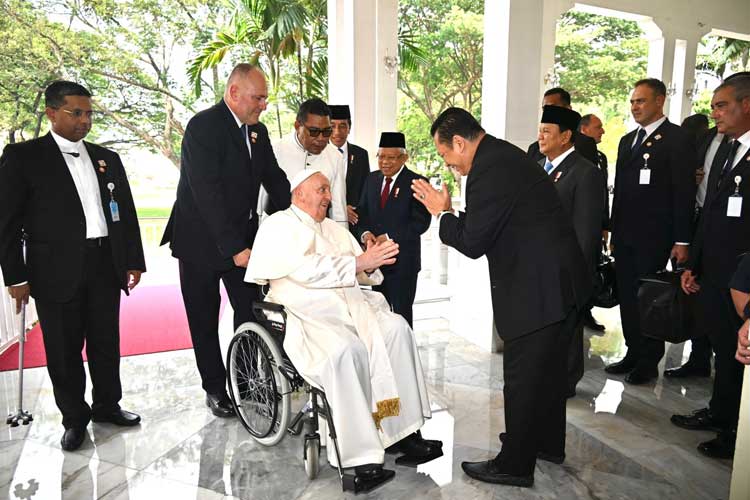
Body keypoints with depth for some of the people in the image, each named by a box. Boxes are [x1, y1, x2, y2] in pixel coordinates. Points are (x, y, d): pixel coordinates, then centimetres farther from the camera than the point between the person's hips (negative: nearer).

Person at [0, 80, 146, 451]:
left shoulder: (107, 158, 12)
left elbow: (126, 212, 13)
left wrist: (134, 261, 9)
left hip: (106, 266, 4)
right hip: (57, 271, -4)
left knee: (106, 342, 14)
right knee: (63, 349, 7)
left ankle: (107, 405, 32)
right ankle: (74, 417, 25)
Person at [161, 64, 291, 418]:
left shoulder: (257, 131, 6)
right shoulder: (203, 126, -17)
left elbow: (275, 179, 7)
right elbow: (207, 193, -24)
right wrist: (234, 247, -27)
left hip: (242, 237, 6)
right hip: (202, 239, -6)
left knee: (253, 310, 4)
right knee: (205, 320, 9)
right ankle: (215, 388, 24)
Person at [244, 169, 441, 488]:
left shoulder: (334, 229, 24)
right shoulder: (278, 226, 3)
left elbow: (363, 274, 18)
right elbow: (305, 269, -15)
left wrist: (372, 260, -6)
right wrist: (359, 262, -20)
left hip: (351, 306, 6)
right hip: (308, 314, -6)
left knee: (396, 328, -19)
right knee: (347, 349, -33)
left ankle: (403, 432, -15)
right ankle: (358, 454, -24)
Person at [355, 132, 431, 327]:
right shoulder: (372, 179, 11)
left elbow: (421, 222, -14)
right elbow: (362, 211, 12)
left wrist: (389, 237, -19)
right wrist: (365, 233, -8)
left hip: (403, 260, -5)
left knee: (401, 310, 6)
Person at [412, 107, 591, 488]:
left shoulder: (489, 170, -20)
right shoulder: (505, 155, 11)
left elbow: (472, 243, -16)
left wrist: (443, 213, -2)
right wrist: (453, 216, 14)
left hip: (539, 290, -10)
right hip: (562, 282, 10)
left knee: (522, 377, 3)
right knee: (547, 367, 23)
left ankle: (514, 465, 19)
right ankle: (548, 443, 41)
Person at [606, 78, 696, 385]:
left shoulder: (676, 139, -6)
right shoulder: (627, 140, 16)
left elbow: (684, 192, -10)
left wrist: (682, 241, -13)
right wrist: (614, 232, 14)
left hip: (654, 237, -6)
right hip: (625, 236, 6)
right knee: (627, 297, 10)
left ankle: (649, 362, 17)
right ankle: (633, 354, 24)